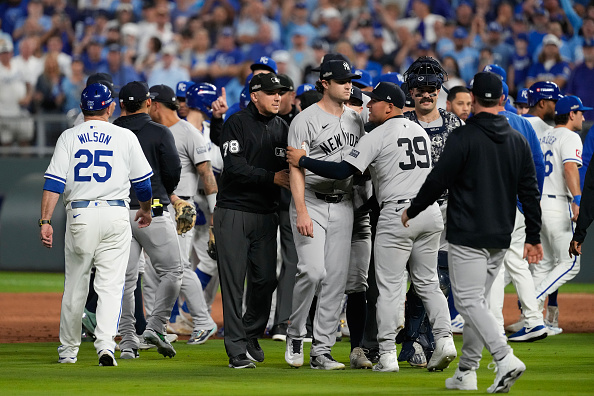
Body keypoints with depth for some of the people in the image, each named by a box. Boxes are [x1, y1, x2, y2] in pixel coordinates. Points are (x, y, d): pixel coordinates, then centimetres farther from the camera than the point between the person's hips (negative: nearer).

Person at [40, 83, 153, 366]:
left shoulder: (69, 138, 4)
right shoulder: (125, 137, 4)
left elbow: (54, 182, -5)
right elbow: (142, 181, 10)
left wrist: (46, 220, -8)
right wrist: (145, 210, 28)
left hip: (79, 215, 1)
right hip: (115, 214, -1)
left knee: (75, 286, 11)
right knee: (111, 284, -2)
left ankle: (68, 350, 20)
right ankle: (106, 344, -19)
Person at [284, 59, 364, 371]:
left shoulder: (355, 119, 13)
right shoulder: (306, 120, -8)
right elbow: (296, 169, -12)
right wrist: (302, 212, -21)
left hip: (343, 207, 6)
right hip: (312, 203, -6)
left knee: (336, 277, 1)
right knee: (313, 271, -18)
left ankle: (321, 351, 5)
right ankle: (294, 334, 4)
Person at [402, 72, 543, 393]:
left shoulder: (463, 137, -11)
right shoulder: (518, 141, 7)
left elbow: (438, 181, -10)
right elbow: (530, 192, 7)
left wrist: (411, 211, 5)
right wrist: (533, 238, 12)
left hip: (468, 236, -6)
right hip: (500, 239, 6)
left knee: (469, 301, -7)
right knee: (476, 301, 15)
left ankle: (505, 359, -25)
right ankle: (466, 373, 17)